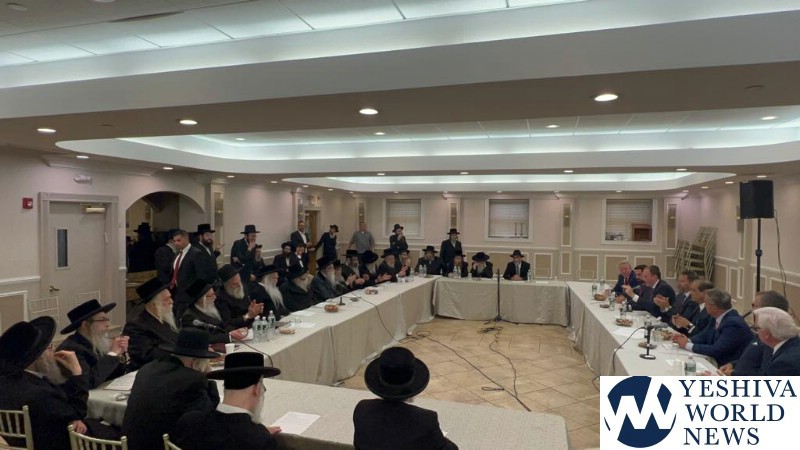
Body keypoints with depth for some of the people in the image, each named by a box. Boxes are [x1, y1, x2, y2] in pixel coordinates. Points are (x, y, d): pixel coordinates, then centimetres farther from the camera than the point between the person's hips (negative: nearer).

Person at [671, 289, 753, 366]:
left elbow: (716, 351, -25)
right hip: (718, 362, 7)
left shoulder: (733, 323, -23)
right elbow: (704, 336, 12)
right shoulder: (718, 317, 2)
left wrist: (688, 345, -18)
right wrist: (688, 340, -8)